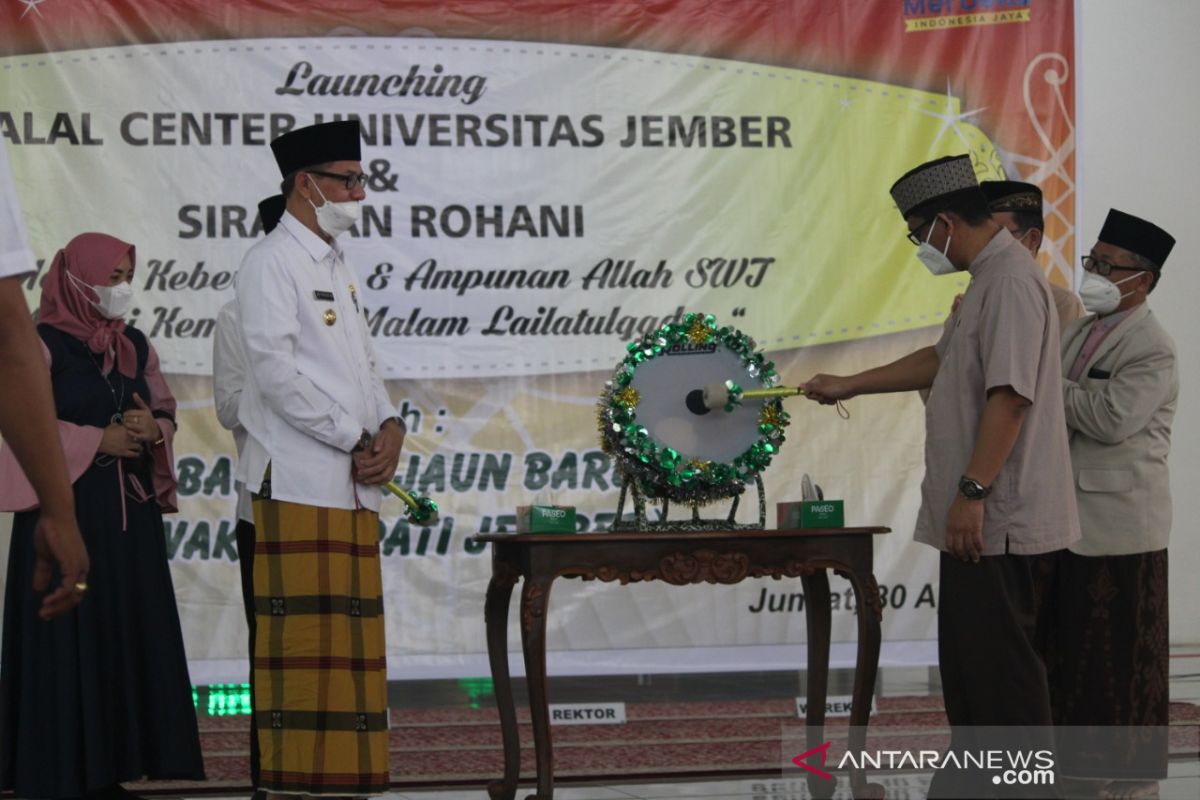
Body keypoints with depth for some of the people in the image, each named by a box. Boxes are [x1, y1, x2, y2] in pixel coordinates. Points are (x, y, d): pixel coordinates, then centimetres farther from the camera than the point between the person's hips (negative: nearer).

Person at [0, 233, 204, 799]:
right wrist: (97, 441, -15)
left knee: (128, 636, 4)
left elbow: (167, 414, 16)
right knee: (68, 642, -7)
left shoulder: (135, 347, 15)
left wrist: (152, 432, -7)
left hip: (131, 514, 7)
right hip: (64, 510, -7)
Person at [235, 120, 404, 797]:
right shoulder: (271, 264, -5)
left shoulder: (340, 269, 21)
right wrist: (358, 442, -11)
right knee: (304, 636, -9)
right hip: (298, 483, -8)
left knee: (353, 636, 7)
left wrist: (391, 426, 2)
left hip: (354, 485, 8)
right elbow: (277, 374, -14)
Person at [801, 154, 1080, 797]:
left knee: (1002, 666, -6)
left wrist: (972, 492, -25)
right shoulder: (987, 278, 16)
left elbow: (1010, 395, -25)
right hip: (978, 518, 11)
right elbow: (941, 361, 30)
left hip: (993, 518, -11)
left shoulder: (1011, 280, -18)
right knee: (968, 662, 17)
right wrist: (849, 385, 34)